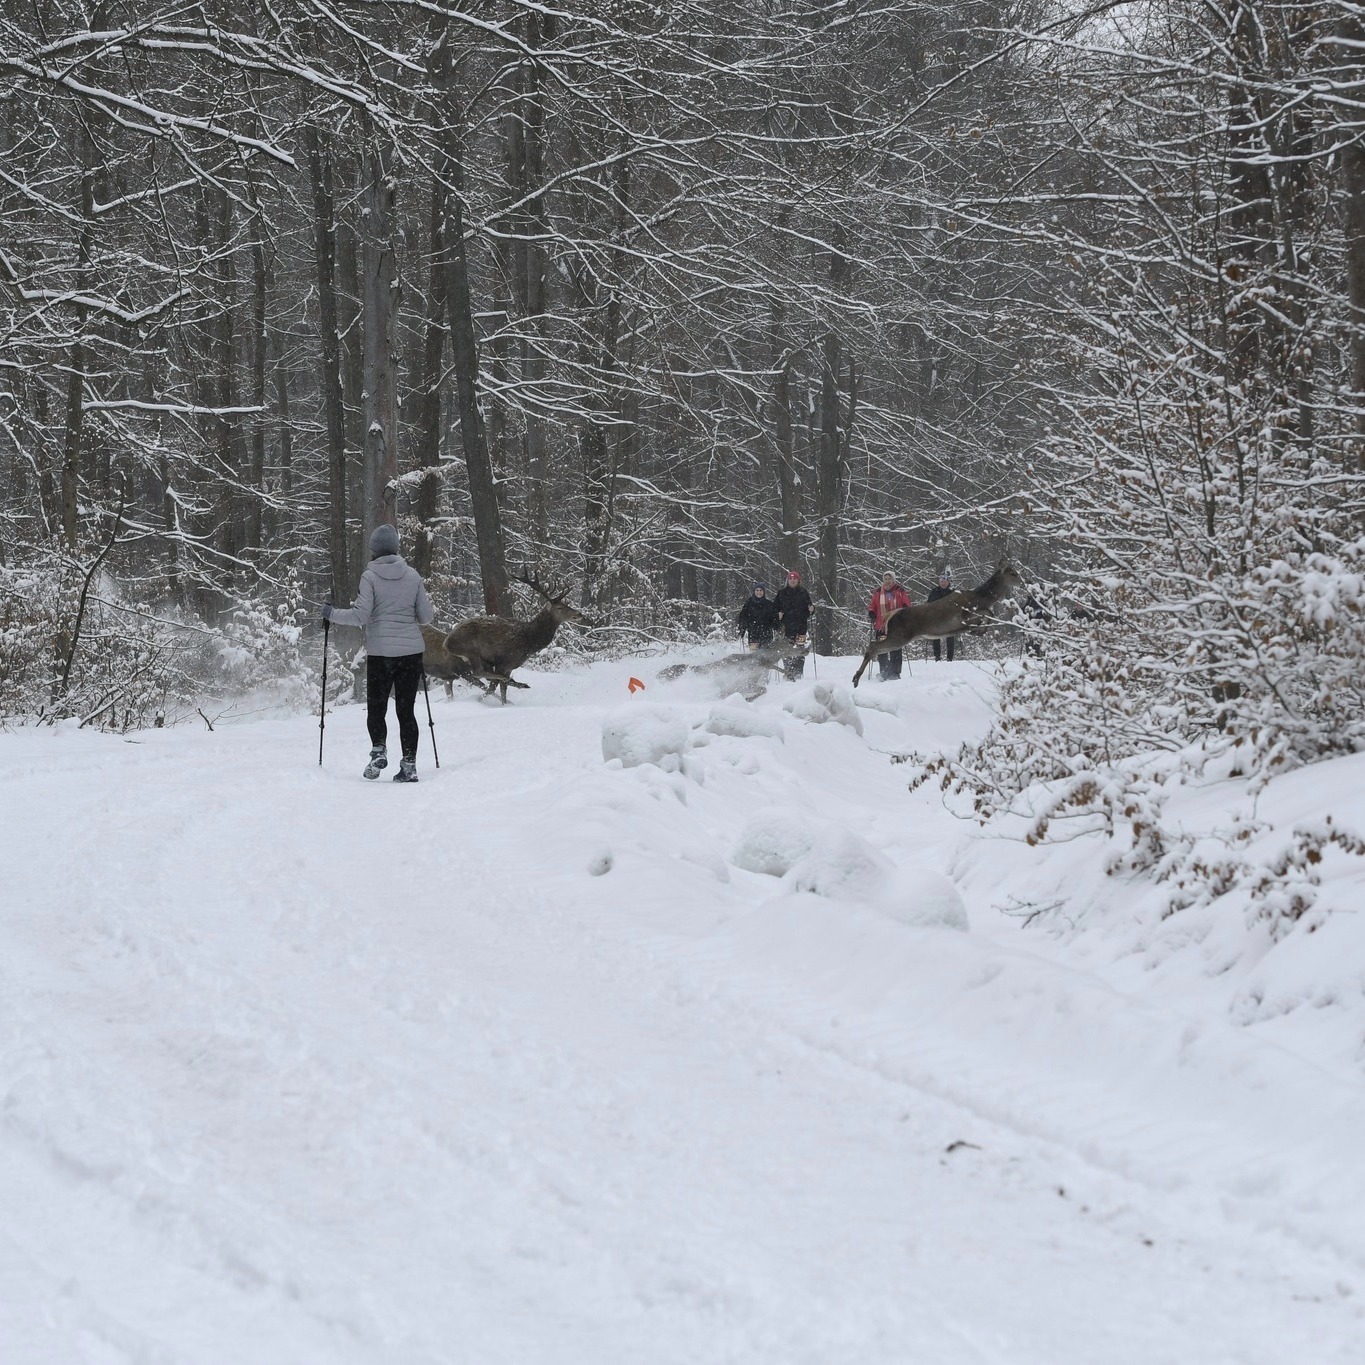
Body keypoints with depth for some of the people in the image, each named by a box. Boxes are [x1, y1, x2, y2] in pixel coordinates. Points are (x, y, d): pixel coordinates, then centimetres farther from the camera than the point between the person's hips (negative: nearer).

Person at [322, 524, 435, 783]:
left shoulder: (370, 576, -6)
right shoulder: (412, 575, 4)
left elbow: (360, 616, -11)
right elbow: (426, 616, 6)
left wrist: (332, 614, 4)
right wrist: (429, 615, 30)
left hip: (380, 652, -3)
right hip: (411, 651, 3)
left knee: (376, 708, 12)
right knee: (406, 710, 7)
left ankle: (379, 750, -10)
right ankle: (409, 764, 1)